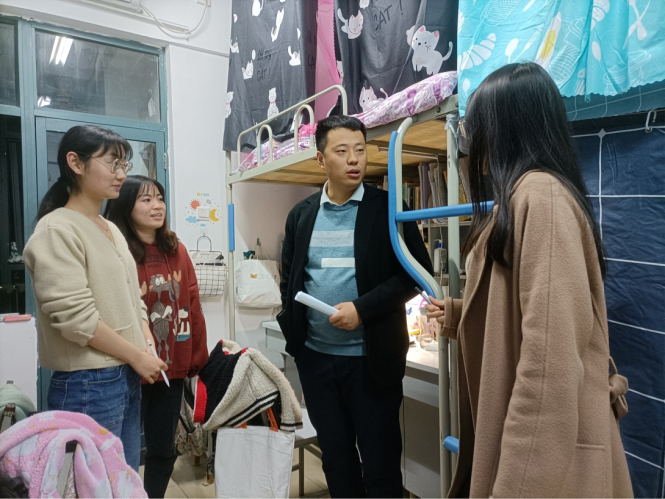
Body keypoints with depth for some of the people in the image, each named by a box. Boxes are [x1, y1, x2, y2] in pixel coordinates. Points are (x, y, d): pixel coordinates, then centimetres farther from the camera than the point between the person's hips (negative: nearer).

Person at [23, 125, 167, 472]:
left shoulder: (112, 230, 13)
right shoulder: (57, 231, -13)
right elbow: (76, 317, -20)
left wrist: (148, 351, 1)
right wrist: (137, 356, -12)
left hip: (129, 378, 8)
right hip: (88, 385, -8)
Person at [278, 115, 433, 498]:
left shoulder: (389, 209, -5)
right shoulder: (301, 215, 7)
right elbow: (289, 278, 14)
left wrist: (363, 308, -18)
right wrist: (292, 325, 2)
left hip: (371, 358, -3)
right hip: (315, 355, 4)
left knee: (381, 462, 9)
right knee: (335, 456, 19)